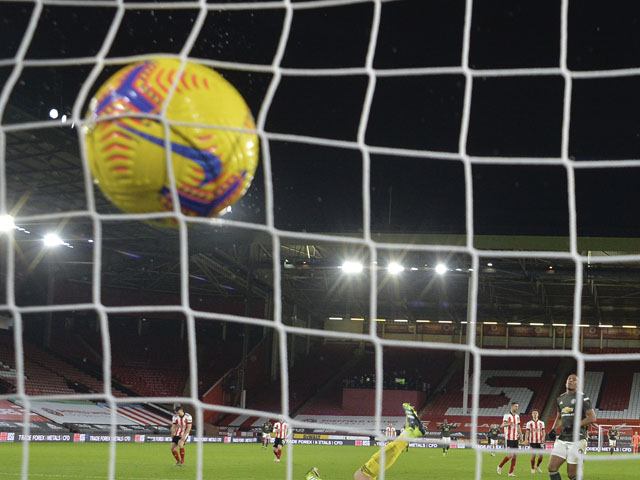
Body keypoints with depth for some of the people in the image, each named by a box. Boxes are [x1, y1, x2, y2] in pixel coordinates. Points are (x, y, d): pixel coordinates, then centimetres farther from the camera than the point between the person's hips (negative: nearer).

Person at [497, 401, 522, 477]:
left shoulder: (517, 416, 13)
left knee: (515, 456, 2)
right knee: (510, 455, -13)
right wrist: (508, 424, -41)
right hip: (509, 439, -7)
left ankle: (511, 472, 6)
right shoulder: (507, 415, -8)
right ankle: (500, 466, 8)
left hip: (515, 439, 7)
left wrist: (520, 434, 9)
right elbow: (502, 425, -20)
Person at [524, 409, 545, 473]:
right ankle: (533, 468, 10)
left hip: (540, 441, 2)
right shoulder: (529, 423, 4)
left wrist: (543, 437, -10)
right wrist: (526, 439, -15)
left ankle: (537, 466, 22)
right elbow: (527, 432, 0)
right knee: (533, 455, -6)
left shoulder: (541, 423, 10)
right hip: (532, 441, -2)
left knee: (541, 455, -3)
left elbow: (543, 431, 10)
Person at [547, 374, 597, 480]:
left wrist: (574, 426, -17)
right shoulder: (560, 399, 16)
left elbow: (592, 418, -10)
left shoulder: (582, 398, -4)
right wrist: (553, 429, 11)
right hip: (562, 438, 6)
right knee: (552, 467, -6)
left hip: (577, 439, -6)